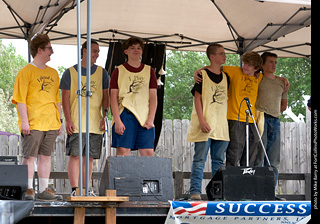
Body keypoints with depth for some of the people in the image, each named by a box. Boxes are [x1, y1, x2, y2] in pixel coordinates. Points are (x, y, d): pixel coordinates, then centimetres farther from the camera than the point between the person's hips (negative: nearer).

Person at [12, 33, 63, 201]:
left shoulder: (53, 73, 18)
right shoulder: (26, 72, -3)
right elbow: (20, 99, -8)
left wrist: (59, 121, 16)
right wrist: (24, 121, -15)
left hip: (51, 123, 6)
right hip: (33, 123, -6)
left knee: (46, 156, 6)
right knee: (29, 156, -5)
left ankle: (44, 190, 9)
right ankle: (28, 190, -2)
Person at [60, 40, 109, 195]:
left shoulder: (101, 73, 13)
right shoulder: (70, 73, 4)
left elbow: (105, 97, 13)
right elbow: (65, 98, 2)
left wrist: (104, 116, 0)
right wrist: (68, 120, -7)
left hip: (95, 123, 3)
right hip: (75, 124, -3)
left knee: (89, 157, 4)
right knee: (75, 156, -8)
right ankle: (75, 189, -7)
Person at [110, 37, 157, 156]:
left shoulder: (149, 71, 15)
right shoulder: (119, 71, 8)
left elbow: (153, 97, 11)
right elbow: (113, 97, 2)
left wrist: (151, 119, -2)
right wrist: (117, 120, -9)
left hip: (144, 118, 2)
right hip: (125, 116, -2)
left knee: (148, 154, -4)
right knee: (123, 152, -7)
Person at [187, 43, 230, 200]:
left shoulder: (225, 77, 15)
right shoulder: (202, 74, -3)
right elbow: (197, 97, -7)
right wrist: (202, 120, -15)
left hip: (221, 125, 6)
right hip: (205, 125, -6)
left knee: (219, 160, 7)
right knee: (200, 159, -7)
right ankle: (195, 192, -7)